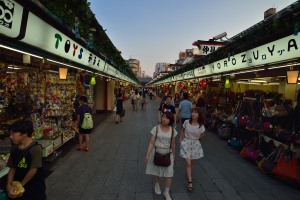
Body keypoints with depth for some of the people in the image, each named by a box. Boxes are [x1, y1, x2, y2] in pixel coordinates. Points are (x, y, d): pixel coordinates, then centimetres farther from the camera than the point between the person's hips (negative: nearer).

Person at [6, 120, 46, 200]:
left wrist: (20, 185, -12)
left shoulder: (35, 148, -24)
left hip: (35, 187, -5)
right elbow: (12, 168, 0)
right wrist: (9, 185, -11)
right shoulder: (14, 149, -4)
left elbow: (33, 170, -20)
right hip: (19, 185, 5)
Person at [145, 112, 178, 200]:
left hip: (168, 154, 1)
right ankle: (157, 185, 48)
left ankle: (166, 192, 25)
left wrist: (174, 154, 14)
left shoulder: (173, 130, -7)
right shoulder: (156, 128, -13)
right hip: (157, 152, -1)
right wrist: (147, 155, -17)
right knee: (156, 171, 18)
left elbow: (173, 143, 6)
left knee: (169, 174, 3)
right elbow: (151, 142, -12)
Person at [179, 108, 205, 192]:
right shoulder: (186, 122, -15)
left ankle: (189, 174, 45)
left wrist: (196, 139, 10)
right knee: (188, 163, -5)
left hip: (195, 144, 2)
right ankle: (190, 182, 6)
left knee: (193, 162, 17)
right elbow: (182, 131, 3)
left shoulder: (201, 126, -13)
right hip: (186, 143, -2)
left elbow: (202, 135, 7)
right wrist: (181, 140, 3)